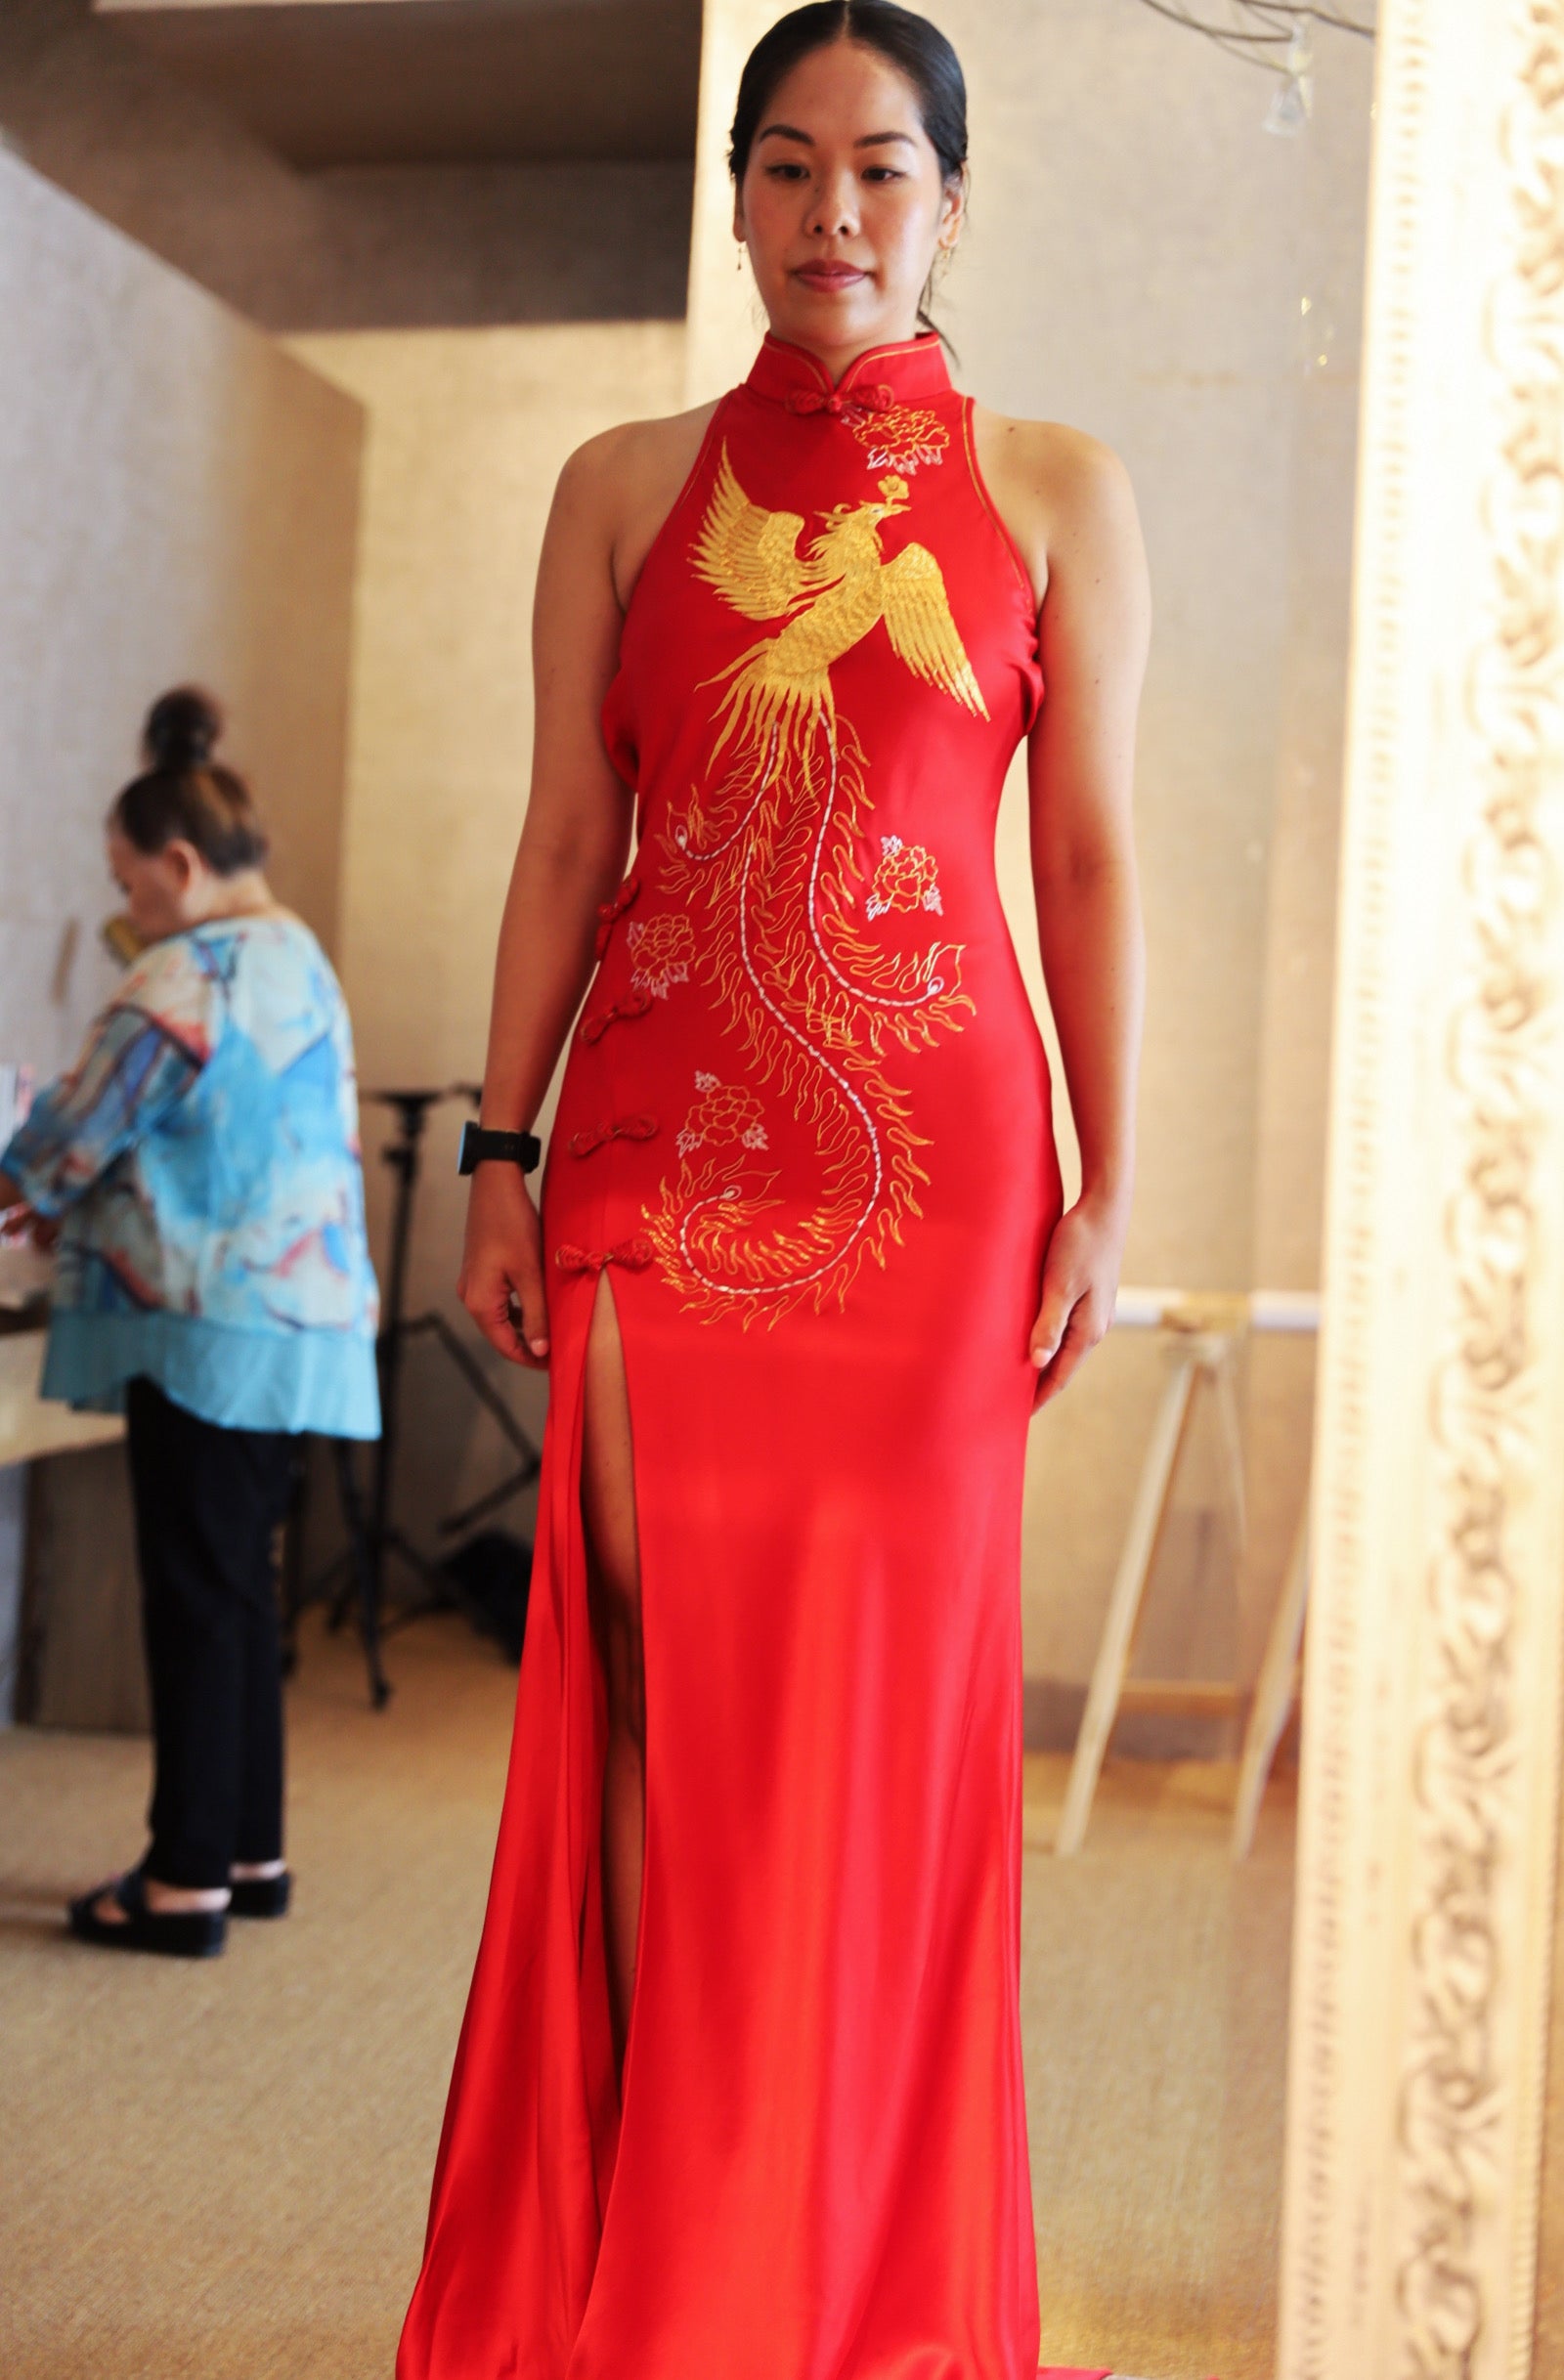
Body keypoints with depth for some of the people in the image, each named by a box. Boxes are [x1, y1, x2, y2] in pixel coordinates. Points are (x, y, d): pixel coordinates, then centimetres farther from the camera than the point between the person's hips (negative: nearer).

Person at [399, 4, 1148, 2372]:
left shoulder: (1054, 491, 8)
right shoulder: (626, 487, 12)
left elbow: (1092, 861, 4)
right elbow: (566, 843, 9)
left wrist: (1104, 1192, -1)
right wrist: (502, 1153, 3)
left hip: (927, 1139, -1)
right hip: (662, 1132, 1)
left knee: (879, 1685, 2)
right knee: (657, 1654, -3)